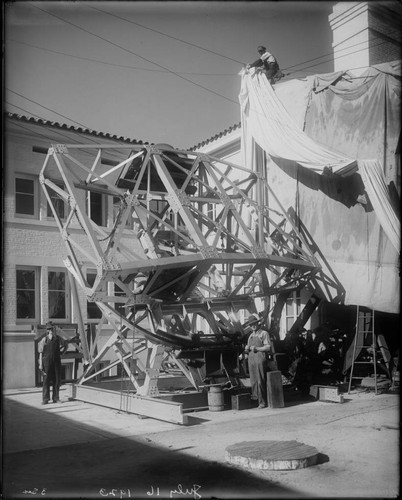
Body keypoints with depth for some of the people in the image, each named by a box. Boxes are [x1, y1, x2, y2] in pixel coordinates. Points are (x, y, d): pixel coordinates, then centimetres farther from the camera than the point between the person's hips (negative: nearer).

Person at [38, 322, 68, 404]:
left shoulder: (58, 339, 3)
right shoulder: (44, 340, -4)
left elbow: (65, 345, 22)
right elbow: (41, 353, -3)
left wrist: (61, 353, 11)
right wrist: (40, 364, -7)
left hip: (56, 361, 3)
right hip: (47, 361, -3)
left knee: (57, 380, 5)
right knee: (46, 380, -2)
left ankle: (55, 398, 15)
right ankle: (45, 399, 6)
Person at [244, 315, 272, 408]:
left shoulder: (264, 333, 3)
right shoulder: (251, 335, 23)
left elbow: (268, 347, -6)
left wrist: (256, 348, -13)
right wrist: (247, 349, 2)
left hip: (260, 358, -6)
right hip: (251, 359, 6)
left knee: (260, 381, -8)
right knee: (253, 382, 3)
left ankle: (262, 402, -3)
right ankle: (254, 400, 7)